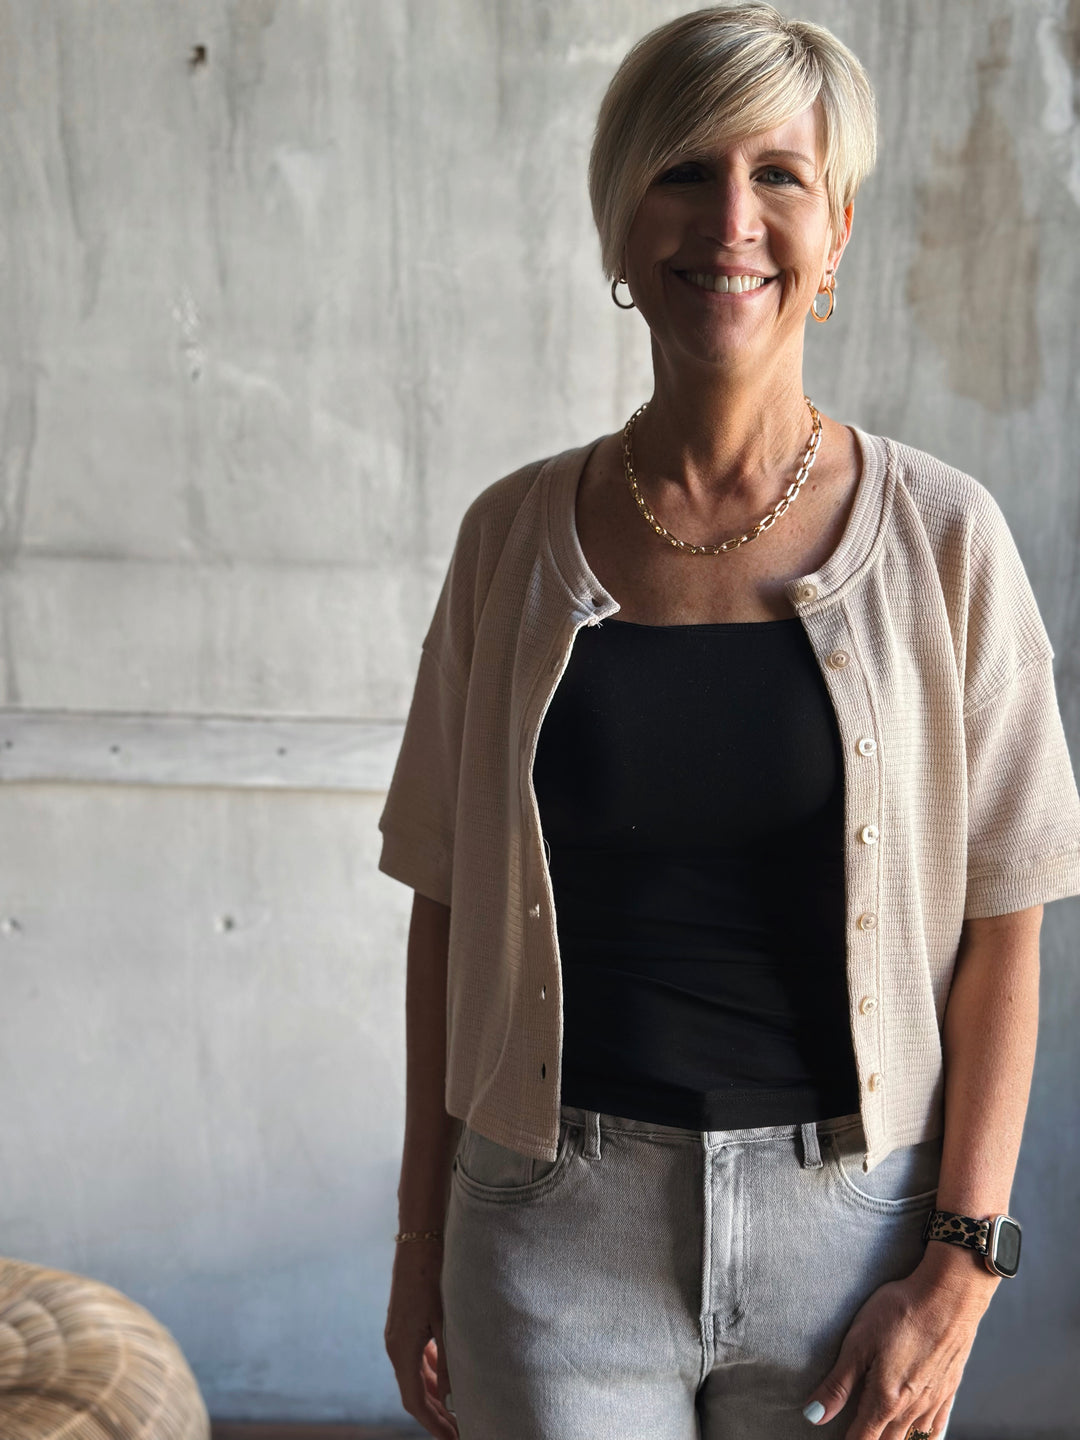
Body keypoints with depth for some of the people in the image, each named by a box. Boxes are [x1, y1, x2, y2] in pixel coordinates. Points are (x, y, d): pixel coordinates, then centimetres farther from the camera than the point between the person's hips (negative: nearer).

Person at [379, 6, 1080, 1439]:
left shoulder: (940, 540, -4)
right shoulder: (516, 536, 0)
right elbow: (449, 911, 4)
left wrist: (961, 1265, -6)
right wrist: (419, 1243, 5)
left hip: (848, 1214, 0)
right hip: (560, 1224, 1)